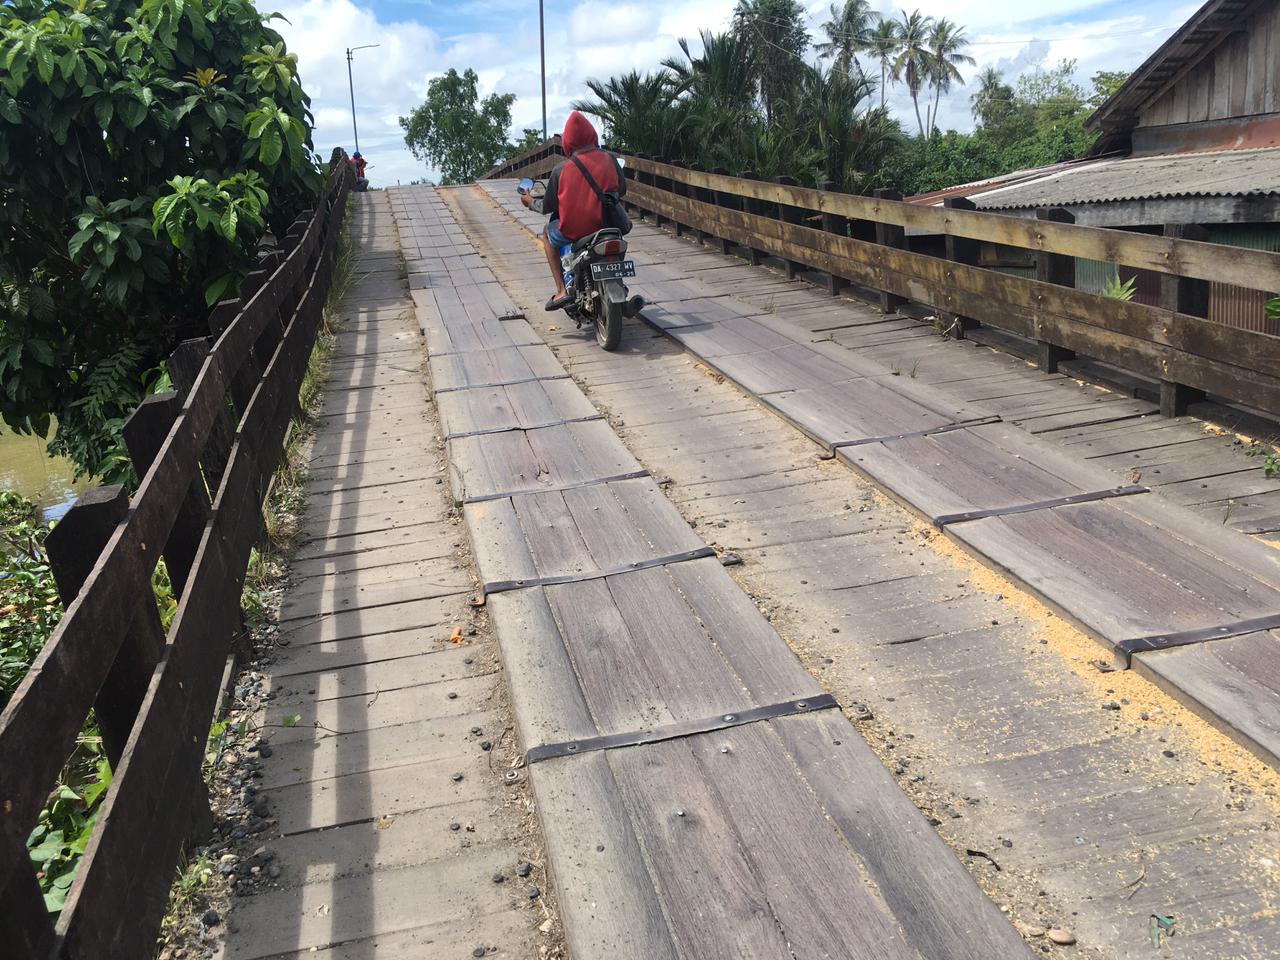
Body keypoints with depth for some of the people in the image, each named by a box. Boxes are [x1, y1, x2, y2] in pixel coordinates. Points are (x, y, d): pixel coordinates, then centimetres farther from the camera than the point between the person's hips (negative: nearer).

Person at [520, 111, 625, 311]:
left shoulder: (561, 169, -8)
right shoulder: (609, 159, -4)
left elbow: (548, 207, 1)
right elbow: (621, 189, 10)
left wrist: (530, 202, 22)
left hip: (571, 232, -2)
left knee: (548, 234, 32)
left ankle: (561, 290, 20)